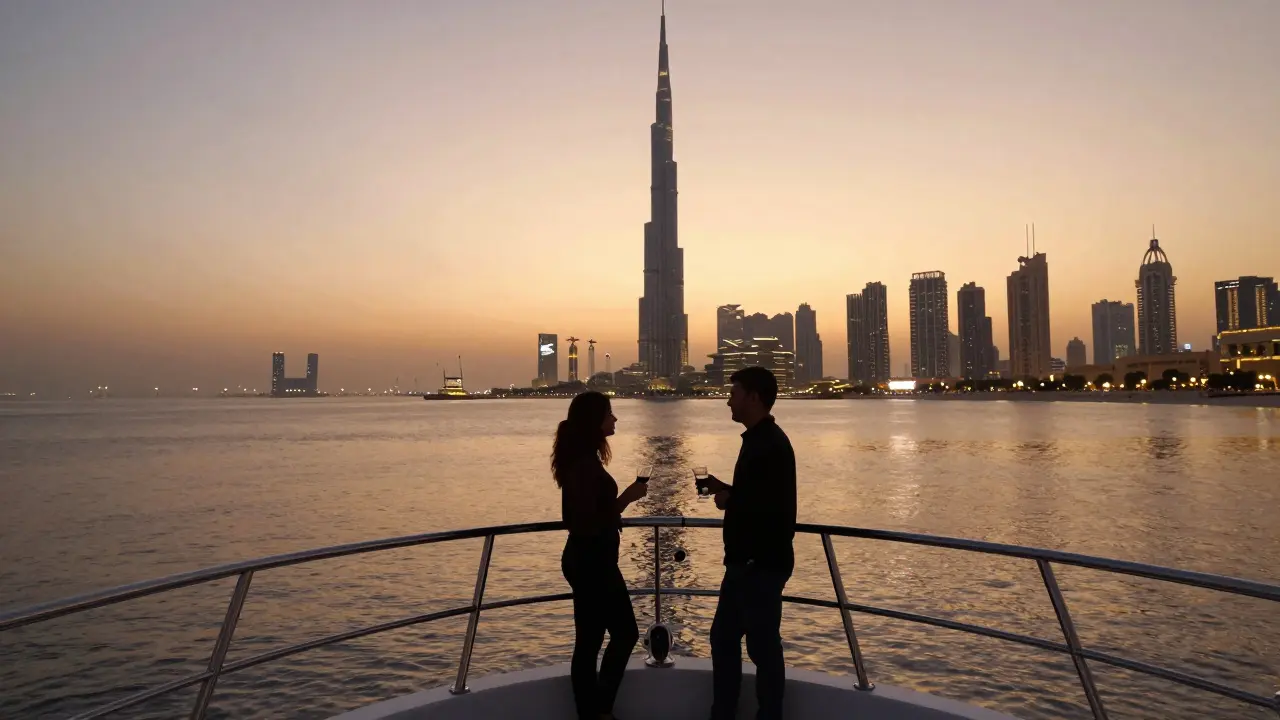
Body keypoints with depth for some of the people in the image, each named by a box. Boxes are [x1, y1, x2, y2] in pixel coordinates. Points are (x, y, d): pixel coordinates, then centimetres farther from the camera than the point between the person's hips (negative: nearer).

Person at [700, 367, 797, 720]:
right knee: (723, 637, 17)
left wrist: (729, 500, -13)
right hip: (747, 561, 10)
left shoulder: (771, 443, -19)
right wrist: (726, 490, 3)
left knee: (762, 646, 3)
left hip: (764, 564, -10)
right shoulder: (757, 439, 13)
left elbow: (774, 506, -28)